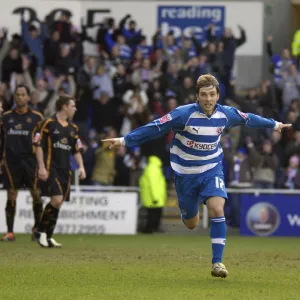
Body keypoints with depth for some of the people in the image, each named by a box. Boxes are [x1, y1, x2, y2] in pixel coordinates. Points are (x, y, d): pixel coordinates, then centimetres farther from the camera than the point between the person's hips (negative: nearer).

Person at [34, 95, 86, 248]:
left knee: (58, 203, 5)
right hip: (51, 168, -7)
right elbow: (39, 146, -7)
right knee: (56, 199, -19)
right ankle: (41, 231, -4)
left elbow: (76, 150, 20)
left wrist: (81, 166, 5)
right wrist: (41, 167, -15)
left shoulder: (73, 128, 15)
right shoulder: (48, 123, -5)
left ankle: (48, 237, 12)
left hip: (65, 170, 7)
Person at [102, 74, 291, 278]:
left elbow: (249, 119, 10)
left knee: (217, 210, -24)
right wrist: (124, 140, -28)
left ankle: (217, 262, -16)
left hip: (212, 170, 1)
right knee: (191, 224, 10)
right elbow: (155, 128, -23)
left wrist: (273, 124, 25)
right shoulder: (184, 114, -22)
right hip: (186, 173, -1)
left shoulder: (226, 114, -10)